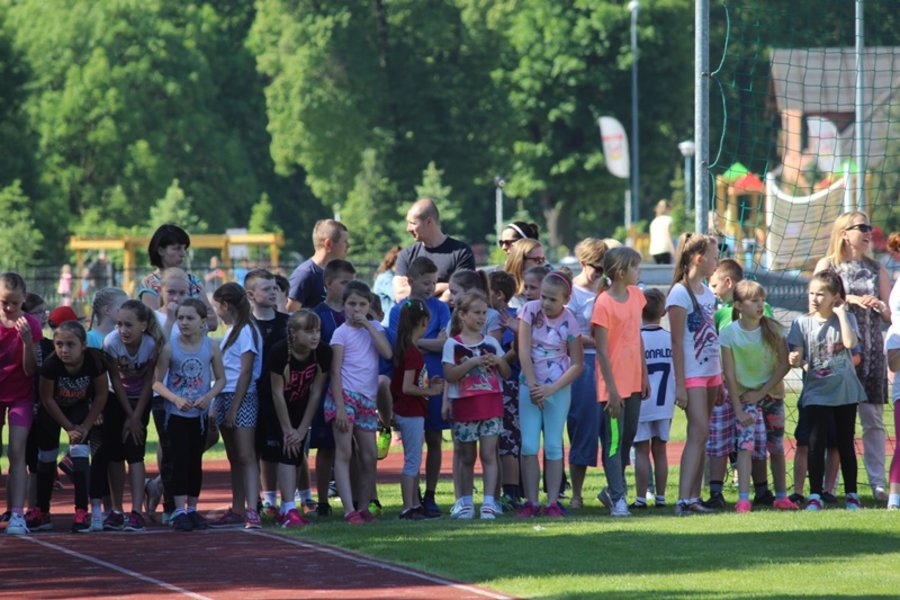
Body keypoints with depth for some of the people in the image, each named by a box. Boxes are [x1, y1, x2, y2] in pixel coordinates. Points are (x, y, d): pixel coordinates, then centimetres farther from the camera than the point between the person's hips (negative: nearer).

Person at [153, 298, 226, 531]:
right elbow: (157, 383, -6)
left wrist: (209, 396, -15)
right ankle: (179, 511, -5)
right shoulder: (170, 348, -8)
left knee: (195, 461, 9)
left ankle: (192, 509, 19)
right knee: (179, 460, -7)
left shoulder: (211, 347, -3)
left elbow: (220, 379, 4)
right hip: (175, 414, -2)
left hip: (199, 414, 2)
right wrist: (176, 399, -22)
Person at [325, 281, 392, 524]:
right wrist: (340, 406, -15)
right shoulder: (342, 332, -1)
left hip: (367, 398, 5)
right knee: (344, 453, -10)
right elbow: (335, 371, -6)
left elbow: (387, 353, -6)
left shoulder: (374, 327, 12)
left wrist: (368, 326, -8)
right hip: (345, 394, -5)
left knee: (369, 457, 5)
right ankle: (349, 510, -17)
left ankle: (364, 507, 16)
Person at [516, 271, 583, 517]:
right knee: (529, 445, -3)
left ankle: (553, 502, 3)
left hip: (558, 387, -1)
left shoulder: (569, 322, -8)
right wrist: (533, 386, -13)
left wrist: (550, 389, -14)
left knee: (553, 446, 0)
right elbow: (524, 351, -8)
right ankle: (531, 502, 0)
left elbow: (577, 365, -6)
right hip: (530, 384, 1)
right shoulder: (531, 310, -6)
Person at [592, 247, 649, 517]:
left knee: (628, 437, 14)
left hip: (634, 383, 8)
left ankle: (612, 490, 27)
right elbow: (602, 350, -15)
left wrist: (644, 374, 14)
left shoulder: (636, 295, 7)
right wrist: (611, 388, -16)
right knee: (613, 441, -3)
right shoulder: (603, 304, -16)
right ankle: (618, 498, -1)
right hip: (614, 384, -8)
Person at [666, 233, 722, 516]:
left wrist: (720, 380, 18)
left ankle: (693, 497, 7)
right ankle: (684, 500, -19)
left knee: (700, 435, 6)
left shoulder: (707, 293, 14)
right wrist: (679, 384, -16)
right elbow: (677, 342, -13)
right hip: (692, 374, -8)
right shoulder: (680, 294, -11)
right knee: (699, 432, -15)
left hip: (711, 372, 8)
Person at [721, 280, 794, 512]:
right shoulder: (729, 332, -12)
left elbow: (784, 364, -7)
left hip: (771, 393, 3)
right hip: (744, 395, -3)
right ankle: (743, 499, -25)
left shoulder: (772, 328, -6)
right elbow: (729, 374, -12)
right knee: (746, 443, -18)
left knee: (776, 446, 10)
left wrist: (761, 392, -14)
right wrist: (738, 410, -16)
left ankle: (781, 496, 23)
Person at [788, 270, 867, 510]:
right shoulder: (802, 323, -1)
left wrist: (841, 313, -16)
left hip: (845, 391, 0)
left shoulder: (846, 318, -1)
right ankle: (815, 495, -3)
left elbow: (850, 342, -21)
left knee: (846, 444, 7)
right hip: (817, 392, 0)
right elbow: (797, 357, -7)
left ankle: (851, 494, 17)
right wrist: (794, 360, -31)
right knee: (816, 443, -8)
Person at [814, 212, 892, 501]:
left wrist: (879, 306, -8)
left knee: (873, 419, -1)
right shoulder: (828, 265, 6)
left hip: (870, 349, 3)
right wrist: (851, 300, -15)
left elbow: (890, 315, 14)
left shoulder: (876, 269, 15)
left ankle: (878, 483, 0)